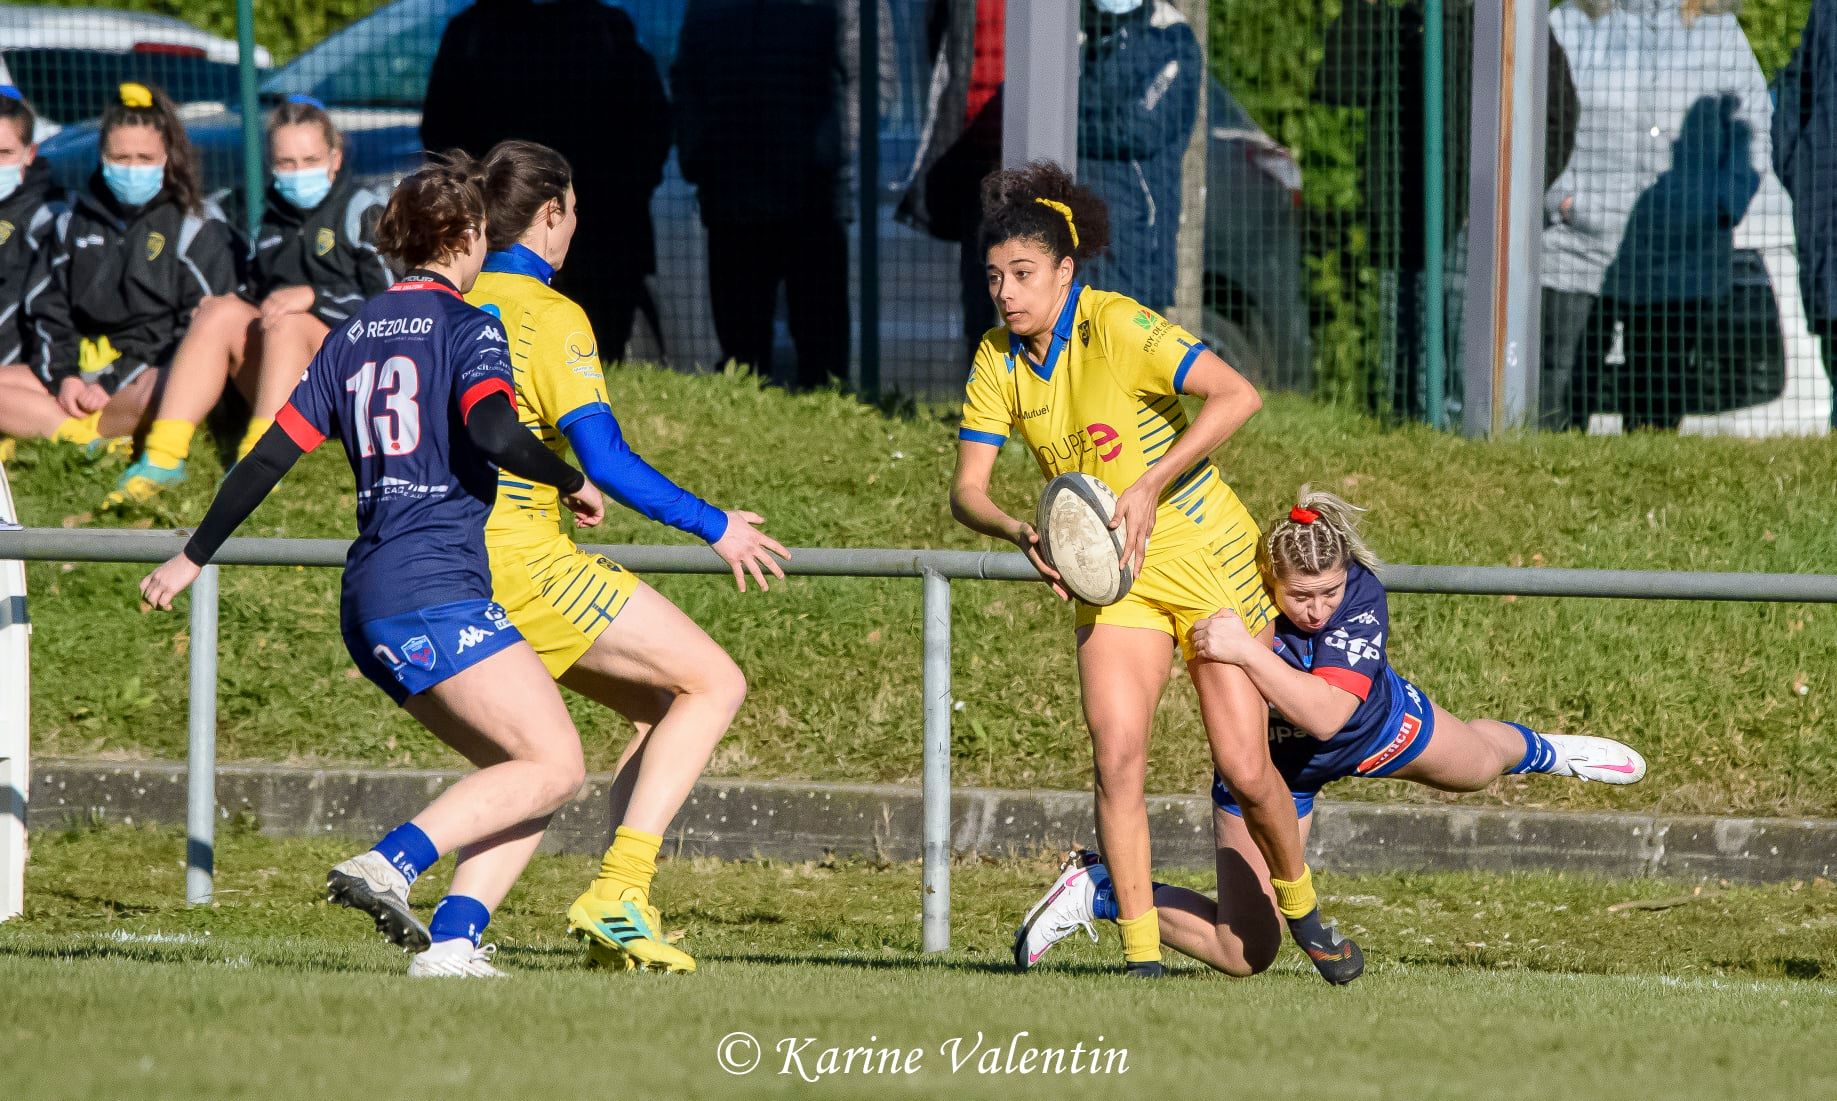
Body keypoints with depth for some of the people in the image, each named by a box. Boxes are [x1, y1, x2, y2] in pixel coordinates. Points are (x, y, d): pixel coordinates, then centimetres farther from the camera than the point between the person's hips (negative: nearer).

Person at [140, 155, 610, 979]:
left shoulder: (353, 336, 17)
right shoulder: (467, 328, -3)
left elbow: (272, 455, 16)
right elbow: (494, 433, -21)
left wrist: (194, 557, 22)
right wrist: (571, 483, -4)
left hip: (368, 600, 8)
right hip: (437, 591, -8)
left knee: (521, 773, 10)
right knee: (555, 767, -10)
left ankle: (452, 941, -7)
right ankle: (392, 864, -24)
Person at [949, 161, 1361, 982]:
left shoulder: (1118, 328, -20)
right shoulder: (999, 360, -3)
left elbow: (1238, 396, -28)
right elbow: (967, 490, -4)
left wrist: (1149, 487, -32)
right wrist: (1021, 534, -25)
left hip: (1207, 558, -4)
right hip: (1112, 576, 4)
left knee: (1245, 768, -4)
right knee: (1117, 754, -15)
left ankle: (1302, 908, 24)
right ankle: (1142, 954, -9)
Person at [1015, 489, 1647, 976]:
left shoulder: (1361, 596, -38)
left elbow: (1325, 714, -49)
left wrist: (1247, 652, -59)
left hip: (1375, 727, 1)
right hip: (1269, 763, -1)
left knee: (1478, 764, 32)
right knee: (1241, 956, -4)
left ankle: (1540, 751, 70)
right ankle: (1095, 889, 16)